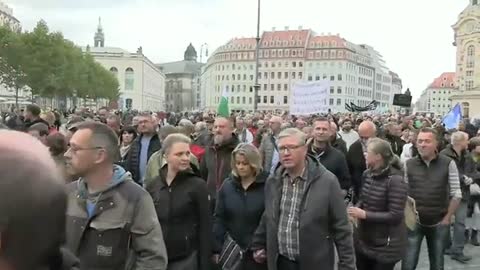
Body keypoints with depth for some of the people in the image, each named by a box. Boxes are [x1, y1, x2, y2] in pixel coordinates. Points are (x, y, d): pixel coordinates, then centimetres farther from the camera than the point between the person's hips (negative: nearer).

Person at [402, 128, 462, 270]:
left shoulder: (448, 164, -8)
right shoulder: (408, 164, -4)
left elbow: (456, 194, -4)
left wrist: (447, 218, -4)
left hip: (439, 223, 0)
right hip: (414, 222, 0)